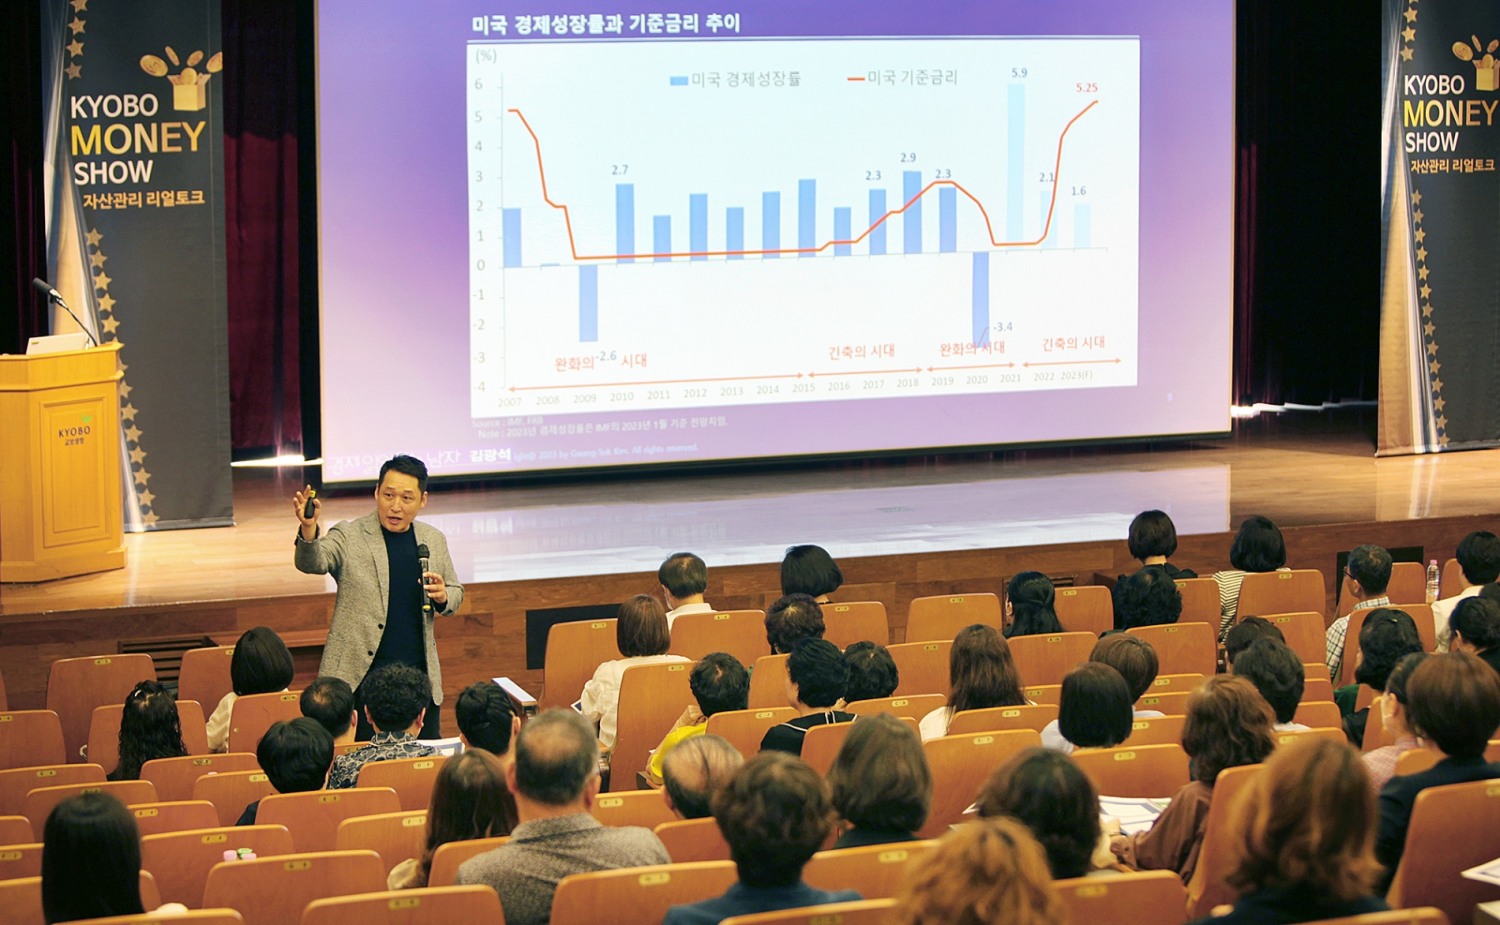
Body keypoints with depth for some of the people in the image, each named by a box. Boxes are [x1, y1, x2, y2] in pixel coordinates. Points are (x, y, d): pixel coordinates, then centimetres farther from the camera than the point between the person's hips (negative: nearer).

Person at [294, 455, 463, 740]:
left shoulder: (434, 540, 11)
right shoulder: (349, 536, -2)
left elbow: (456, 593, 21)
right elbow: (312, 563, -19)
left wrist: (443, 596, -3)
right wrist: (308, 531, -40)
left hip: (419, 674, 4)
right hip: (361, 673, -4)